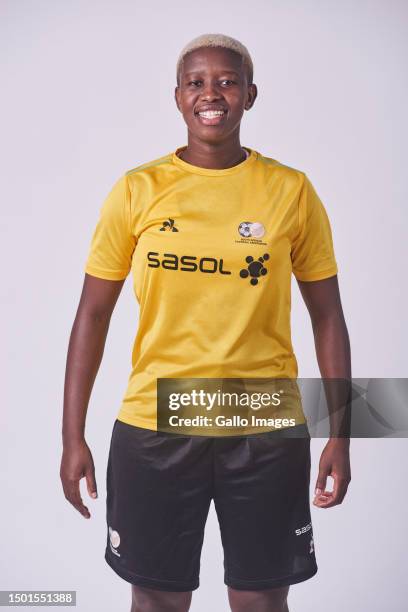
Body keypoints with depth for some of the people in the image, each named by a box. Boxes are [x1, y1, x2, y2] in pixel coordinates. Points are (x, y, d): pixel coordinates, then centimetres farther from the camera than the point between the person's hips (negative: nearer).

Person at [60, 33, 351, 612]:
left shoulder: (292, 191, 0)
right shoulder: (137, 190, -1)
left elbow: (327, 315, 4)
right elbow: (94, 314, 2)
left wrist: (340, 435, 0)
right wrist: (73, 436, 0)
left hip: (268, 431, 0)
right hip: (155, 426, 0)